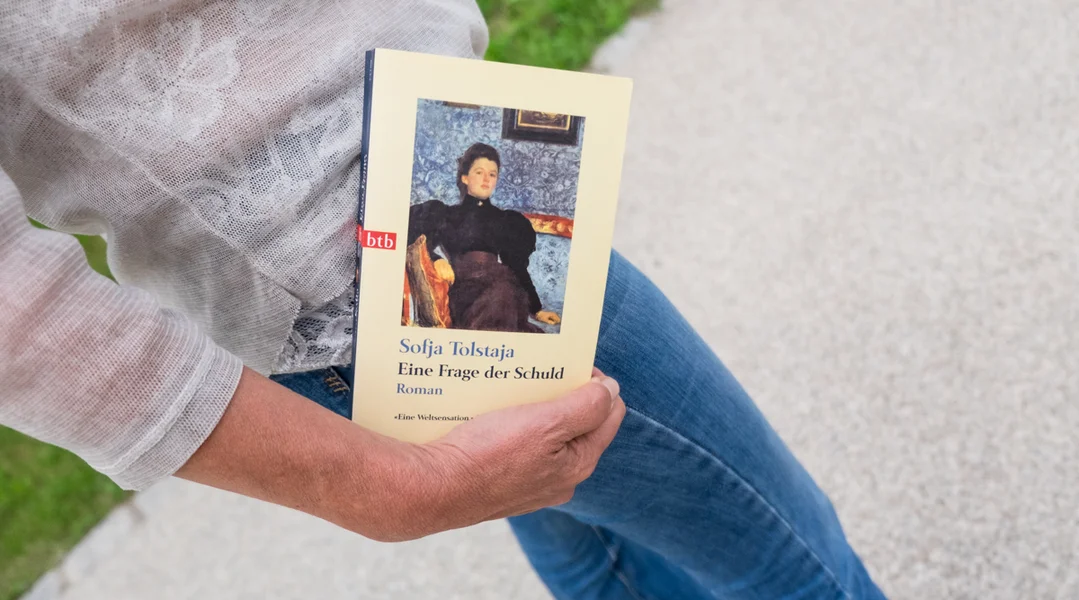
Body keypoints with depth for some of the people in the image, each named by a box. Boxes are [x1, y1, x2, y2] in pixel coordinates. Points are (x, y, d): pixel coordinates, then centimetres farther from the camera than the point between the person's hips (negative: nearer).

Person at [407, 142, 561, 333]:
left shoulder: (508, 221, 26)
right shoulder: (445, 214, 20)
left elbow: (518, 268, 23)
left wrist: (537, 310, 16)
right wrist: (436, 260, -13)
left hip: (502, 286, 3)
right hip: (464, 288, -3)